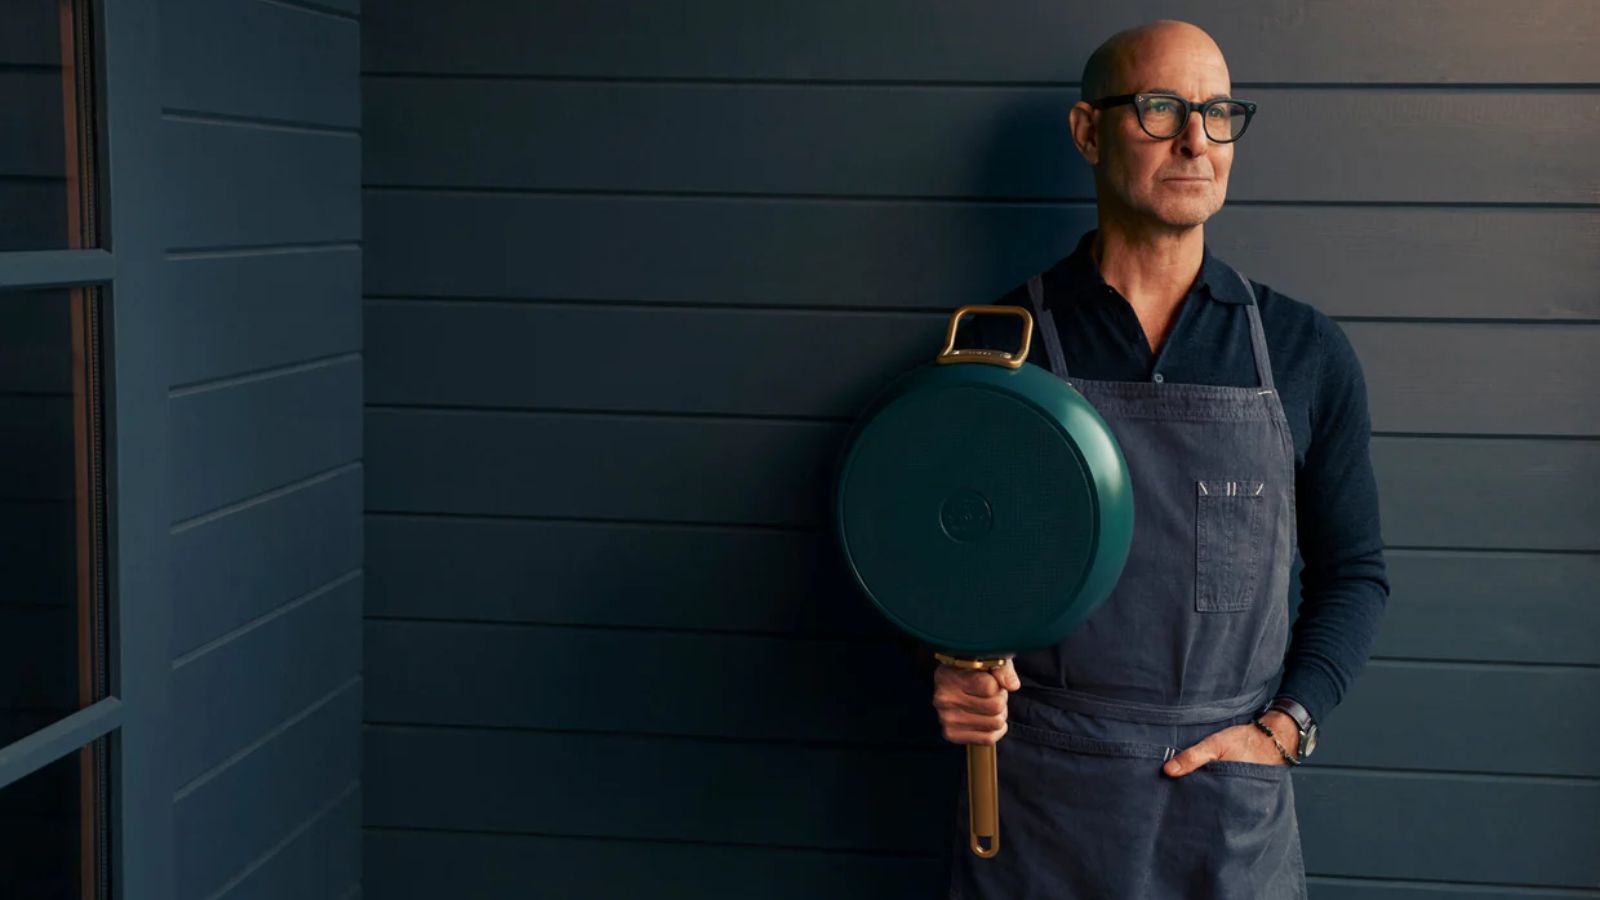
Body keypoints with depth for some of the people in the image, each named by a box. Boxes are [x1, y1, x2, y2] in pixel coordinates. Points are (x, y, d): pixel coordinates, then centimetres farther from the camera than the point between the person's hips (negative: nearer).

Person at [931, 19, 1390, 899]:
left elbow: (1354, 572, 10)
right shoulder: (997, 344, -1)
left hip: (1231, 812, 1)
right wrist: (950, 670, -14)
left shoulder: (1308, 354, 3)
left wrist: (1282, 727, -3)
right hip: (1032, 798, -1)